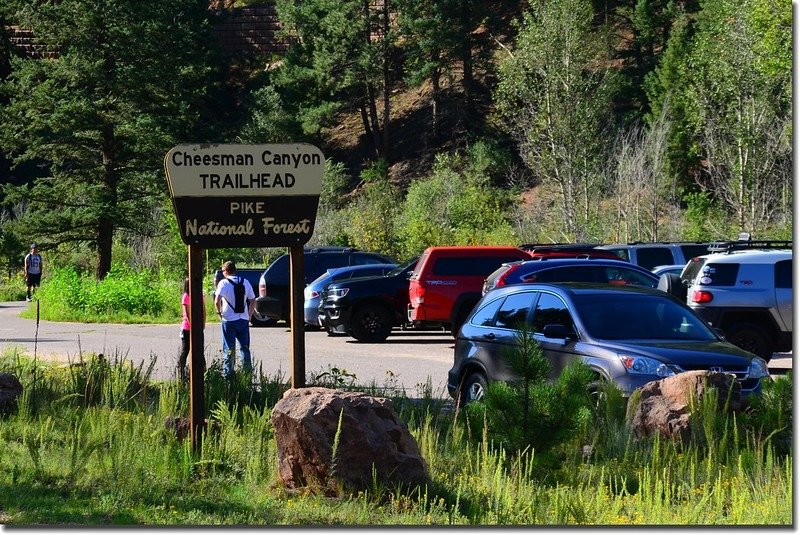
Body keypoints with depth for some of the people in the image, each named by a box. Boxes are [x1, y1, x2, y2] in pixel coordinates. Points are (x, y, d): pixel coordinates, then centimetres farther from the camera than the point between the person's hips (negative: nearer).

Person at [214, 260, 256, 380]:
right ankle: (248, 373, 11)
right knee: (245, 348, 12)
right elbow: (253, 301, 7)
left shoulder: (224, 283, -8)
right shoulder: (245, 282, 6)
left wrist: (219, 312, -4)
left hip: (229, 320, -4)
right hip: (243, 319, 4)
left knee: (229, 350, 2)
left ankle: (228, 374, 1)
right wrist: (249, 315, 15)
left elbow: (217, 300, -20)